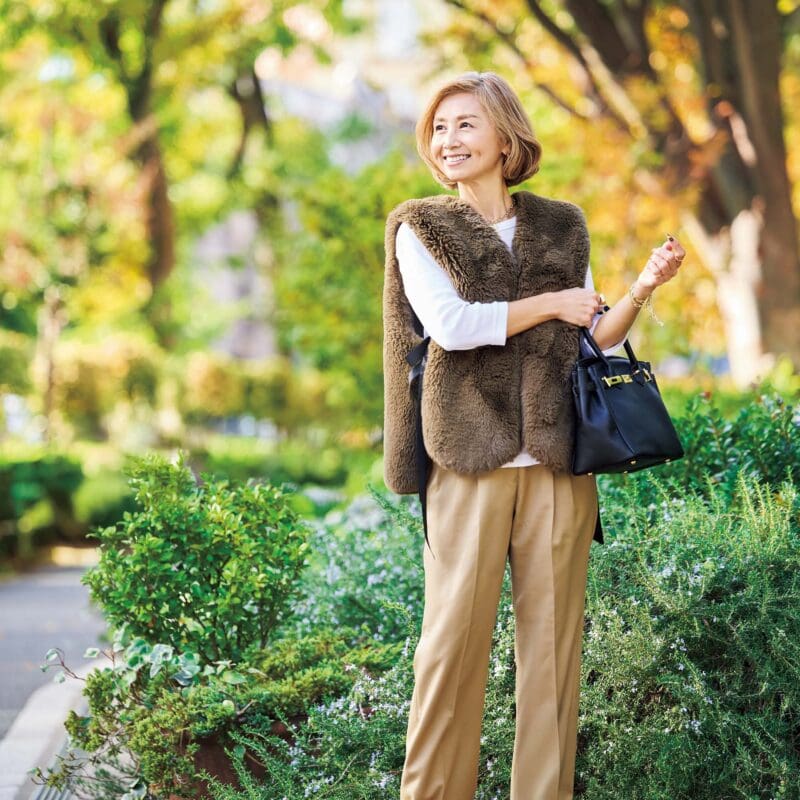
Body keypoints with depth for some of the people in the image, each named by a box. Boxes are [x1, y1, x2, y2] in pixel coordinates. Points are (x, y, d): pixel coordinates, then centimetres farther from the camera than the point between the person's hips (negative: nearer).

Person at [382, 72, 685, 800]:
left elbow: (591, 340, 13)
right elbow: (449, 325, -10)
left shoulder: (561, 227, 12)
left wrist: (642, 291, -3)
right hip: (470, 461, -2)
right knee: (456, 633, -2)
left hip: (558, 460, 2)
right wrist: (550, 304, -5)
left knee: (553, 633, 4)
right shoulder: (420, 228, 5)